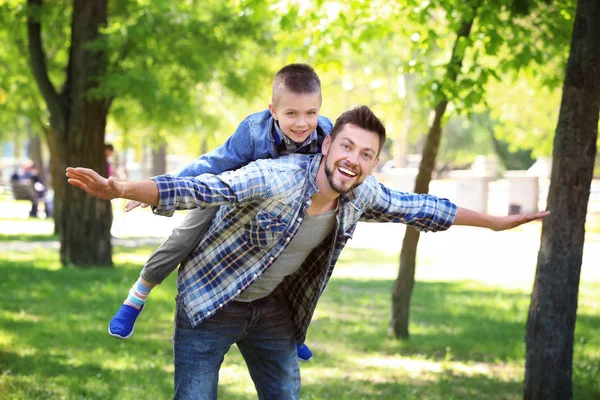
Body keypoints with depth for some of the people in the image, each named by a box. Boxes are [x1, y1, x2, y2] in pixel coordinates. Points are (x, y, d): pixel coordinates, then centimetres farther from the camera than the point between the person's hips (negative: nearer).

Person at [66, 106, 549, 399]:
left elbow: (421, 208, 6)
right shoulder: (274, 180, -30)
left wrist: (497, 222, 15)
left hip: (273, 308, 6)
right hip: (212, 303, -6)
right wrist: (119, 190, -48)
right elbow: (197, 189, -36)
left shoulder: (364, 196, -10)